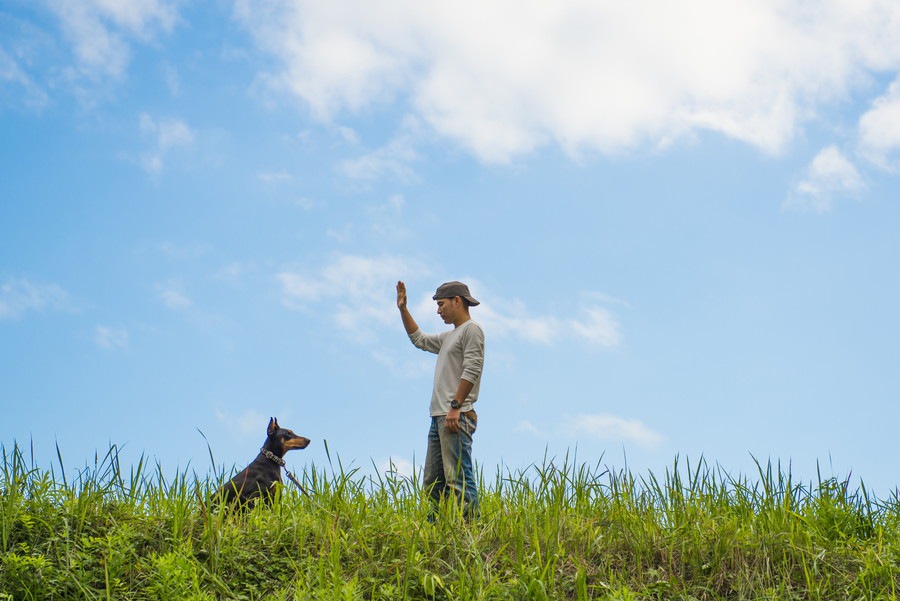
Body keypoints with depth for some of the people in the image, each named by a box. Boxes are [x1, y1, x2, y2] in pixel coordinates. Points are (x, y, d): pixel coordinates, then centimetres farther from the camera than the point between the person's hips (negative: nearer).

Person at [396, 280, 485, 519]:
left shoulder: (472, 329, -4)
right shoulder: (449, 336, 24)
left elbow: (472, 370, -15)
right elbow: (419, 339, 40)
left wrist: (455, 407, -21)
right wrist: (403, 309, 33)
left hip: (457, 417, -10)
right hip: (439, 417, 10)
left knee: (458, 479, -16)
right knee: (433, 482, 8)